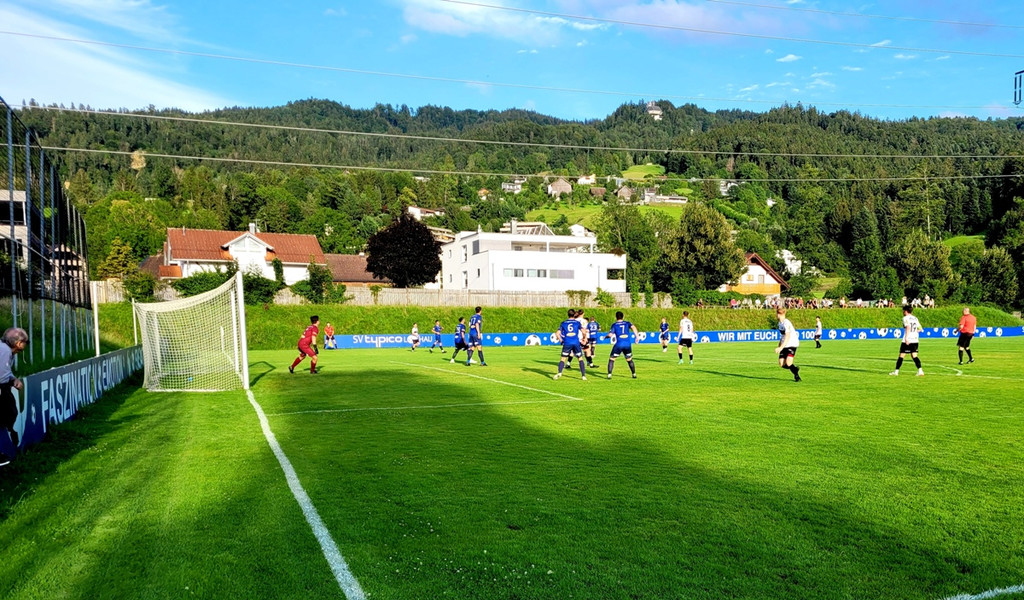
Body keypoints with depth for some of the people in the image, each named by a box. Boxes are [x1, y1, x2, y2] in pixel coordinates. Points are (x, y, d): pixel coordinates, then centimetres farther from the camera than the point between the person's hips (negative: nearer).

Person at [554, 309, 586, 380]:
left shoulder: (563, 323, 10)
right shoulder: (577, 322, 7)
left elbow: (557, 333, 5)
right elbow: (583, 332, -2)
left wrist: (561, 340, 17)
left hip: (567, 343, 1)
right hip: (576, 343, 0)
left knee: (563, 358, 9)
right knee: (580, 358, 11)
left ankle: (559, 373, -12)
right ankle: (583, 375, 5)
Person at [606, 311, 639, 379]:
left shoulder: (614, 325, 6)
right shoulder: (627, 323, 12)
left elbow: (610, 335, -3)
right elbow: (633, 327, -8)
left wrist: (606, 336, 18)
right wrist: (637, 336, -10)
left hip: (619, 344, -2)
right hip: (627, 344, 2)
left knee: (611, 359, 8)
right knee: (629, 360, 19)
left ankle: (609, 375, -1)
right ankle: (634, 374, 20)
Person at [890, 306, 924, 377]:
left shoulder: (906, 318, -7)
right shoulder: (915, 318, 14)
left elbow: (908, 327, -23)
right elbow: (920, 329, 16)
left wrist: (906, 338, -27)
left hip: (907, 341, -6)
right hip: (915, 340, 6)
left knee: (901, 356, 1)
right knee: (914, 356, 7)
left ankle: (896, 371, 7)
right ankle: (920, 370, -7)